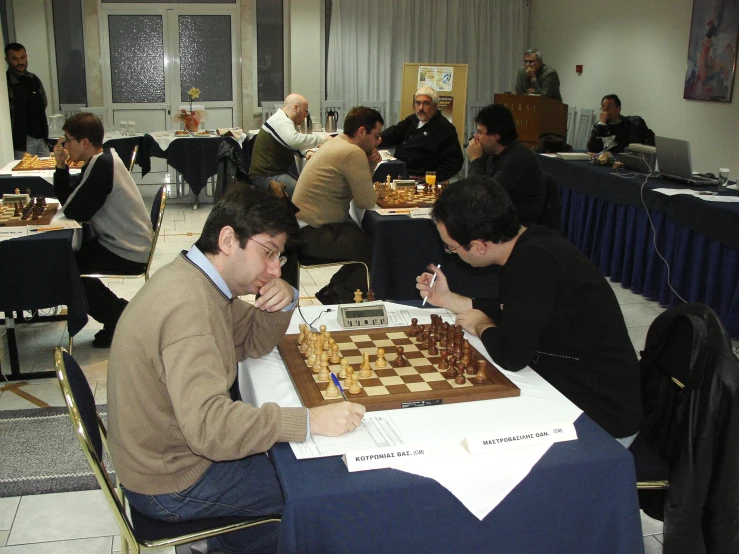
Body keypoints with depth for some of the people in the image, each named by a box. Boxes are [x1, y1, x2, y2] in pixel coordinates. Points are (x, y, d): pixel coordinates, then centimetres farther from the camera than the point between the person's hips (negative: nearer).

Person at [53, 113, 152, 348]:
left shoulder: (101, 166, -21)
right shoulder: (103, 160, 9)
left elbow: (74, 211, -19)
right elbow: (68, 200, 11)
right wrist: (61, 167, -2)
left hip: (127, 253, -10)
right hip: (125, 244, 10)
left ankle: (117, 317, 8)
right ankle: (119, 310, 18)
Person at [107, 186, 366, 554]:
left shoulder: (193, 277, 0)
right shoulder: (186, 307, -31)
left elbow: (254, 343, 9)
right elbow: (208, 425, -38)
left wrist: (284, 303, -11)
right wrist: (312, 421, -38)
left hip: (169, 448, 9)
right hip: (170, 485, -9)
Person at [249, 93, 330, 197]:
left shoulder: (283, 121, 18)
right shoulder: (280, 121, -17)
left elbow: (295, 145, 22)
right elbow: (294, 141, -36)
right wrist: (322, 138, -25)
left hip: (275, 172, 11)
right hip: (265, 176, -11)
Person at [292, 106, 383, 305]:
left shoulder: (336, 143, 13)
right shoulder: (354, 153, -18)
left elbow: (358, 188, 16)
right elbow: (366, 201, -18)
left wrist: (370, 166, 1)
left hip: (305, 227, 10)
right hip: (314, 234, -10)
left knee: (368, 238, 15)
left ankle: (333, 291, 17)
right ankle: (339, 297, 4)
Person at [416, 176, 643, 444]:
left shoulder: (534, 263, -29)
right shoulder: (532, 242, 0)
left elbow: (511, 355, -29)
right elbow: (513, 313, 16)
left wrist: (481, 326, -8)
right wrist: (449, 299, 13)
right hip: (574, 391, 8)